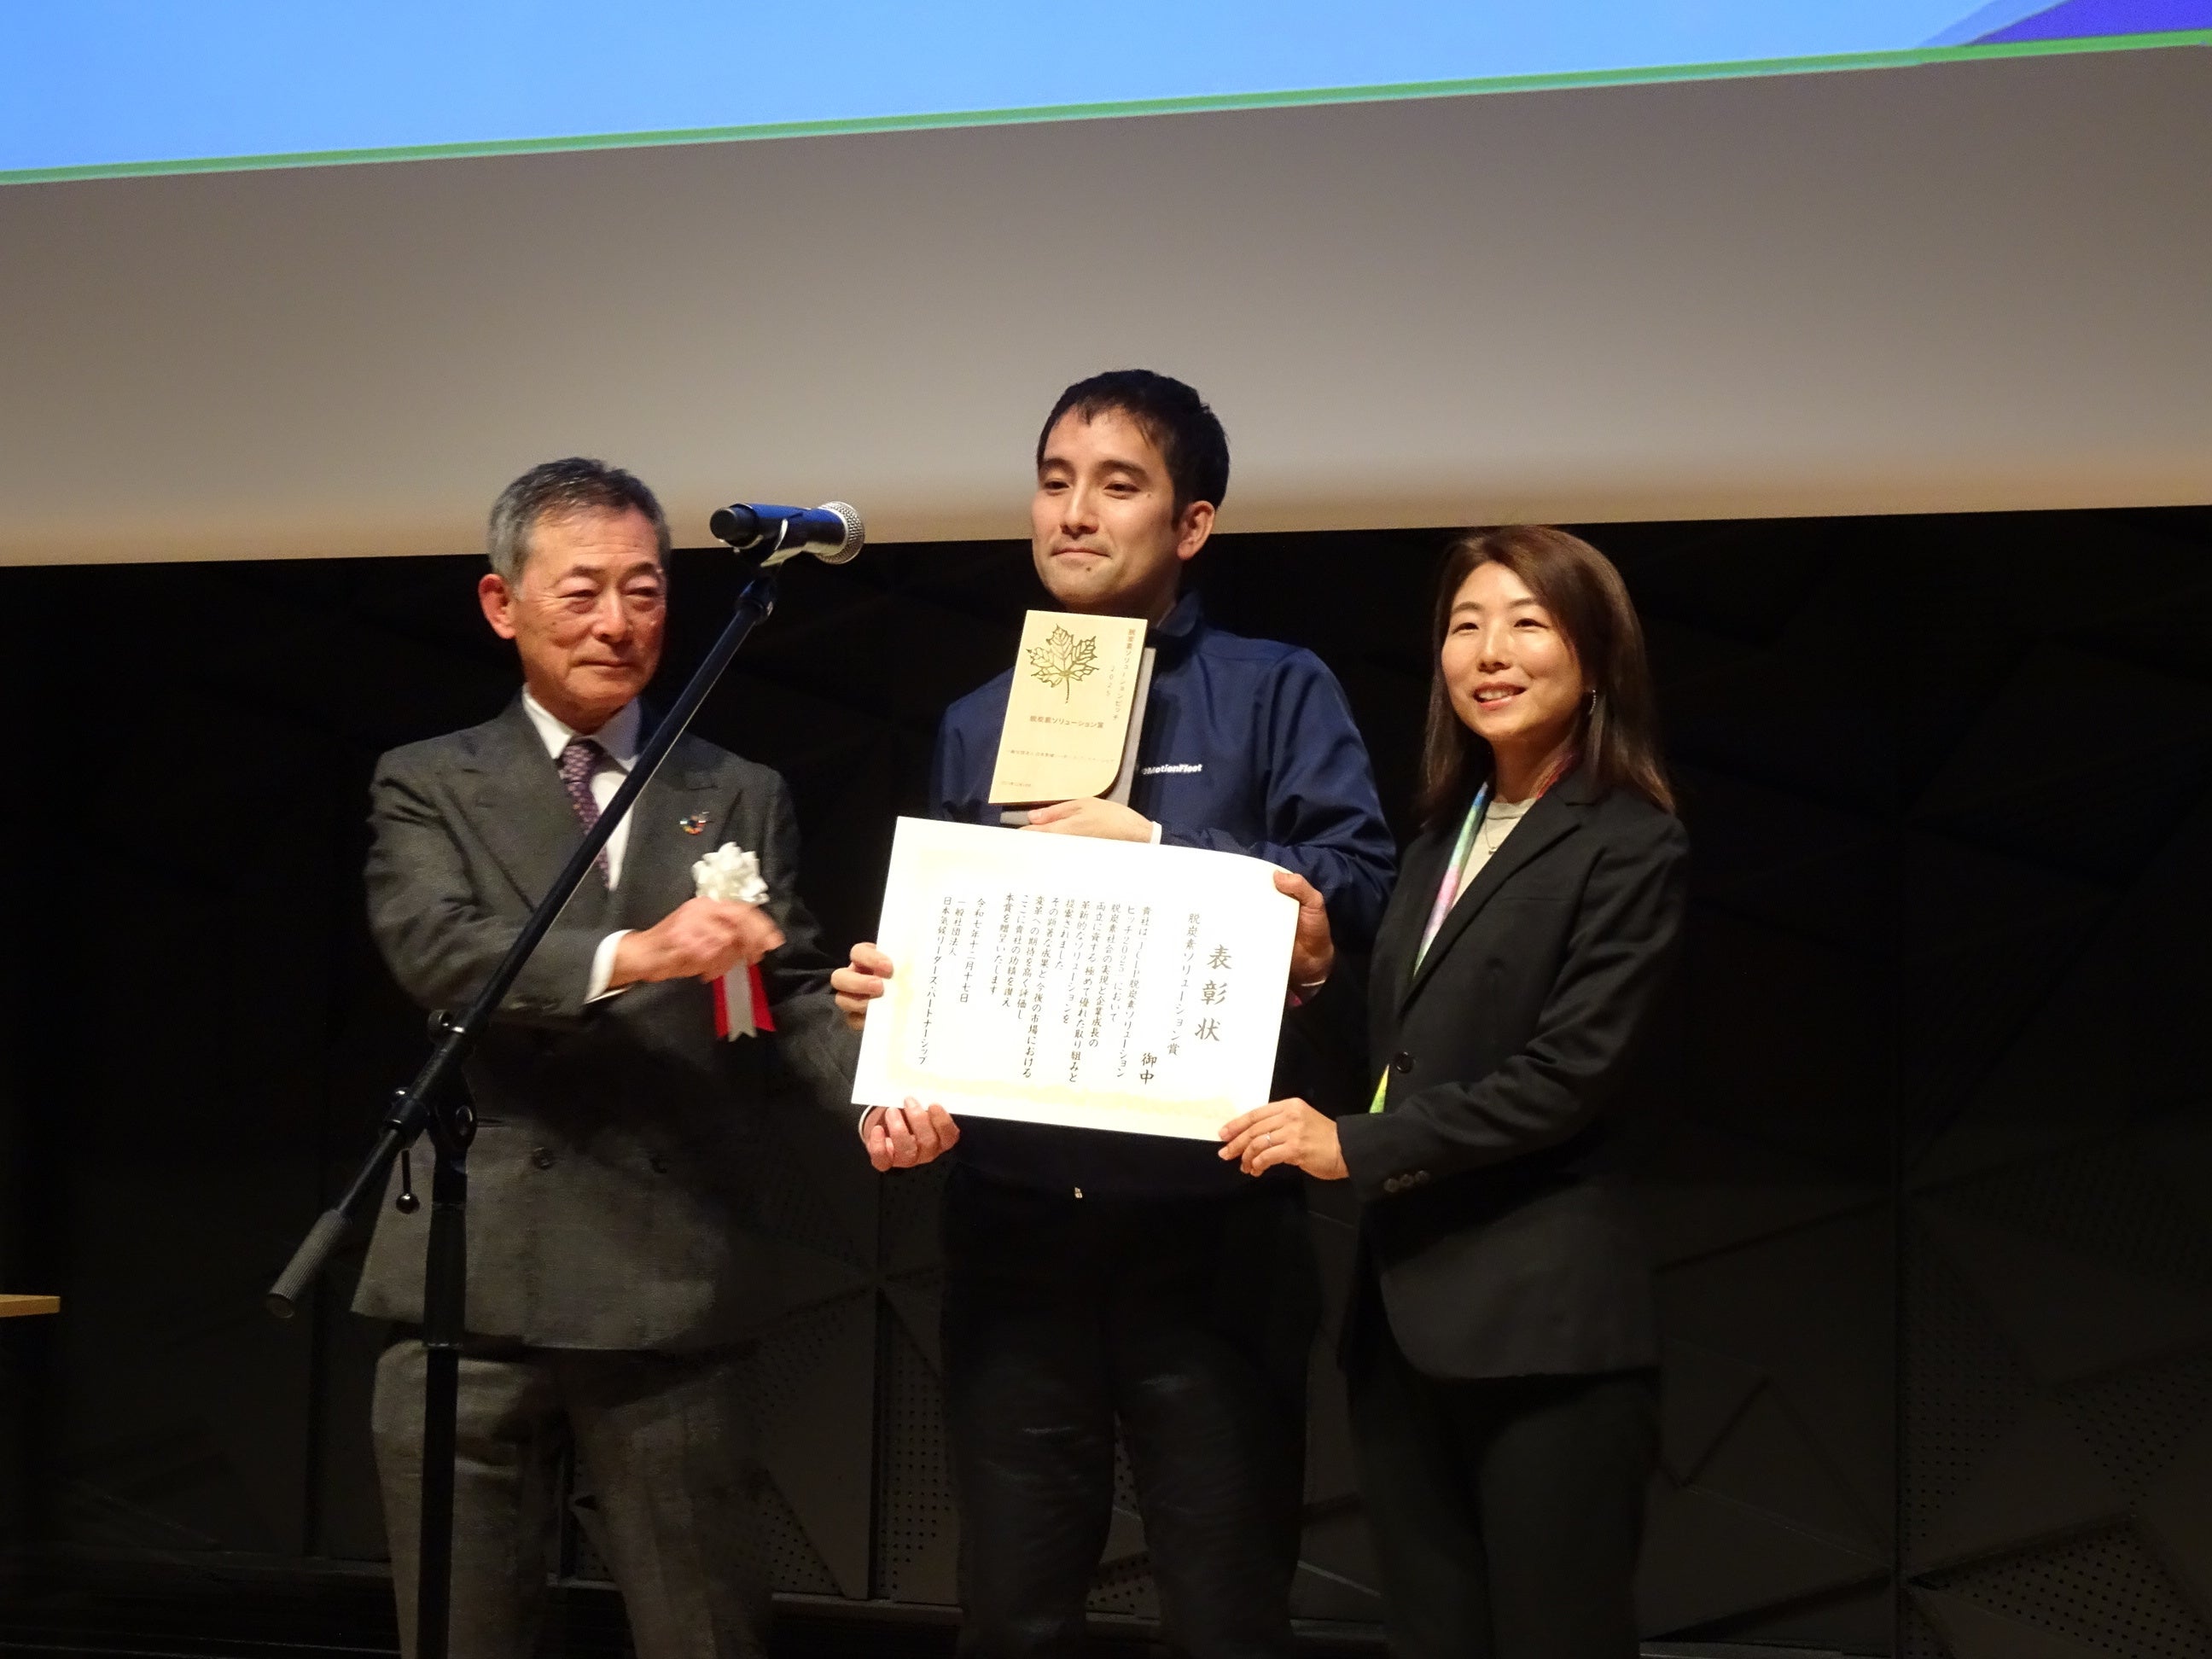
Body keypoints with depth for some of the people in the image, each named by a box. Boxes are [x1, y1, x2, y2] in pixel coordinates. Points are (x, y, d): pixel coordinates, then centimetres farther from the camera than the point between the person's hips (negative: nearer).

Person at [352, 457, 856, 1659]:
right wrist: (627, 956, -26)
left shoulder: (742, 801, 15)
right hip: (474, 1281, -1)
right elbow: (436, 948, -10)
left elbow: (791, 990, 5)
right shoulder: (430, 787, 9)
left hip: (673, 1289, 1)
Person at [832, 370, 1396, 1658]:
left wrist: (1154, 848, -13)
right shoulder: (979, 723, 16)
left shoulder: (1275, 691, 2)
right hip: (1016, 1223, 4)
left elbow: (1359, 878, -10)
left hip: (1209, 1220, -4)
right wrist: (886, 989, -3)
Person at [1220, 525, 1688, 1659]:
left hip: (1538, 1314, -8)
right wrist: (1317, 971, -1)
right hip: (1404, 1305, 8)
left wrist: (1354, 1147, -15)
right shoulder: (1443, 834, 17)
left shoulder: (1629, 845, -7)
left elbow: (1567, 1075, -15)